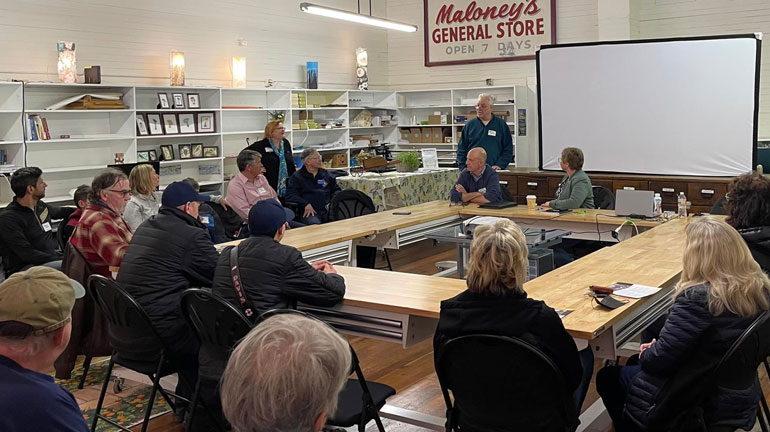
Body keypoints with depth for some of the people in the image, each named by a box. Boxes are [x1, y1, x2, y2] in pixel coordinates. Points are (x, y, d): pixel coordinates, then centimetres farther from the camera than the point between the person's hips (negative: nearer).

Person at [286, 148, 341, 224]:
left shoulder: (327, 174, 24)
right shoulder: (297, 176, 11)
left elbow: (336, 190, 31)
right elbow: (290, 195, 1)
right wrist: (305, 204, -15)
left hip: (328, 210, 4)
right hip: (310, 212, -4)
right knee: (315, 226, -37)